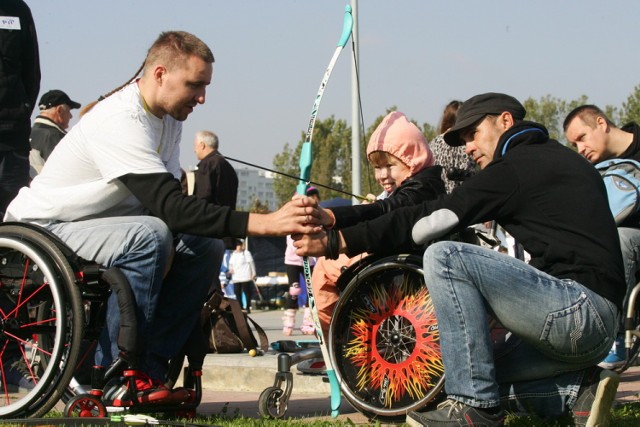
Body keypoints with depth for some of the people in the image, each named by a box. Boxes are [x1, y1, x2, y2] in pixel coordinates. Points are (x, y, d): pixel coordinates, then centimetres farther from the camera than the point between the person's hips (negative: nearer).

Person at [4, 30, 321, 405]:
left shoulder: (168, 116, 3)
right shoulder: (121, 122, -27)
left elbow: (167, 200, 2)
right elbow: (169, 206, -35)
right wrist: (266, 223, -39)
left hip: (96, 226, 9)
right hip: (41, 231, -9)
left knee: (202, 245, -8)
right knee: (150, 236, -33)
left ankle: (149, 371, -10)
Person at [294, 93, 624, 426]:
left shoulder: (516, 166, -5)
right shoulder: (562, 158, 23)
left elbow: (430, 221, -10)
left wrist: (337, 241, -8)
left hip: (578, 306, -10)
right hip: (602, 327, 10)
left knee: (444, 257, -17)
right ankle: (580, 388, 3)